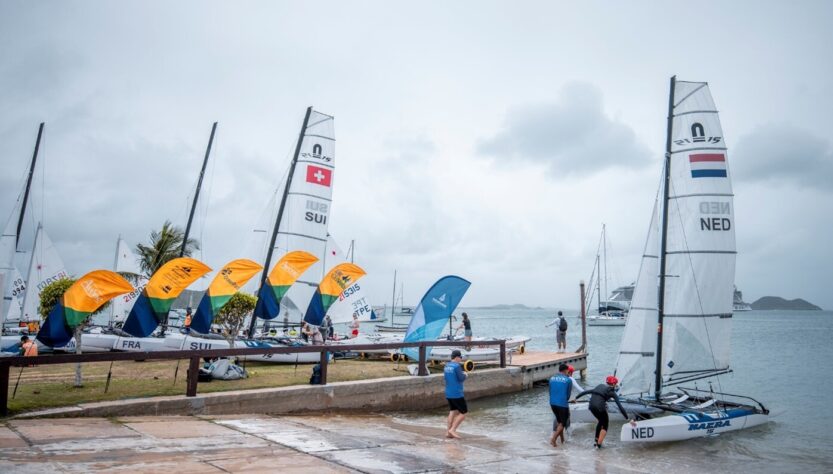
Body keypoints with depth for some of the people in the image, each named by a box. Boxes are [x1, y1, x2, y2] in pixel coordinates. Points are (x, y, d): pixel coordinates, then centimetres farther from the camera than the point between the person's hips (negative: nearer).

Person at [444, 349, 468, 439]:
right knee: (463, 413, 2)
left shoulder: (446, 366, 9)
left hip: (448, 394, 8)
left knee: (453, 411, 14)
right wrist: (465, 375, 5)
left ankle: (448, 432, 8)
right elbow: (461, 379, -17)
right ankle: (452, 429, -4)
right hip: (457, 394, -8)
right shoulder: (457, 366, -15)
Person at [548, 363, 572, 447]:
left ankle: (562, 440, 28)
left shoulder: (551, 378, 8)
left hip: (552, 403, 5)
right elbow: (568, 394, 1)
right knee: (563, 423, 8)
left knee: (559, 421, 21)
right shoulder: (568, 379, -5)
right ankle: (553, 439, -6)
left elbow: (550, 392, 11)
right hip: (562, 404, -5)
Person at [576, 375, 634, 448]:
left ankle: (597, 440, 36)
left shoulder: (600, 386, 24)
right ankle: (599, 444, 14)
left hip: (591, 406, 6)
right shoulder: (612, 392, 9)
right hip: (600, 406, -5)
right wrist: (628, 419, 5)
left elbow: (586, 391, 24)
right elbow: (620, 407, 4)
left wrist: (576, 398, 30)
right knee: (605, 424, 18)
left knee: (601, 421, 30)